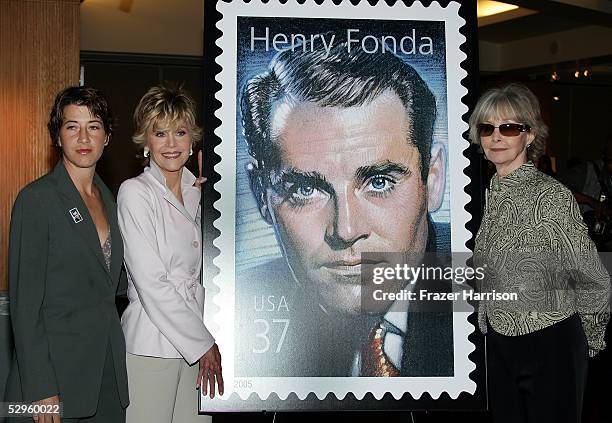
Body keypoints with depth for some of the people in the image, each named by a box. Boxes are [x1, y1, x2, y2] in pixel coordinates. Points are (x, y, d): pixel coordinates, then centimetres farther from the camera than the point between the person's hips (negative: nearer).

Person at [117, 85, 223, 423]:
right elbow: (151, 283, -14)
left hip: (197, 341, 6)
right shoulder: (135, 192, -8)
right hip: (151, 345, -6)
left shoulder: (199, 192, 11)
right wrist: (203, 344, -11)